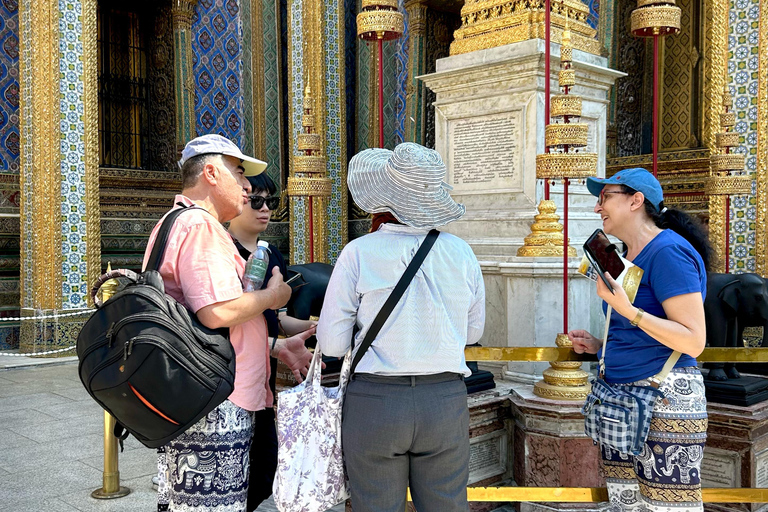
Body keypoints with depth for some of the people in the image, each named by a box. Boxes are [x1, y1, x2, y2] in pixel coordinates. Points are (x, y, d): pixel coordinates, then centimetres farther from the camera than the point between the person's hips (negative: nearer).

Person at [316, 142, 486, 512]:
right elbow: (473, 331, 11)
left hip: (374, 402, -2)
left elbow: (331, 344, -6)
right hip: (446, 401, 3)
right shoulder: (461, 252, 0)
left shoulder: (358, 253, -9)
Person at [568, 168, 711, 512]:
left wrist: (625, 309, -25)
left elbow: (693, 341, -18)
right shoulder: (630, 256, 16)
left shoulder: (668, 251, -12)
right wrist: (600, 345, 12)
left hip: (664, 399, -9)